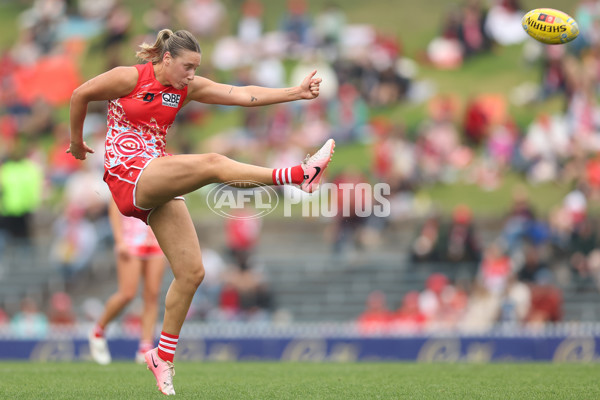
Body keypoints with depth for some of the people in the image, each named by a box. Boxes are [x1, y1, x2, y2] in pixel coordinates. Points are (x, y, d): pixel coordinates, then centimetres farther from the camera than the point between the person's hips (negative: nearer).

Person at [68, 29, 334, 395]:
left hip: (160, 184, 7)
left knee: (192, 272, 1)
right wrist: (77, 141, 17)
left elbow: (243, 95, -2)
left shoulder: (188, 88, 8)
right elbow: (80, 95, 5)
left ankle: (164, 357, 13)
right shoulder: (130, 78, -7)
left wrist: (296, 92, -12)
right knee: (212, 163, -28)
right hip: (128, 176, -7)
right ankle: (301, 174, -35)